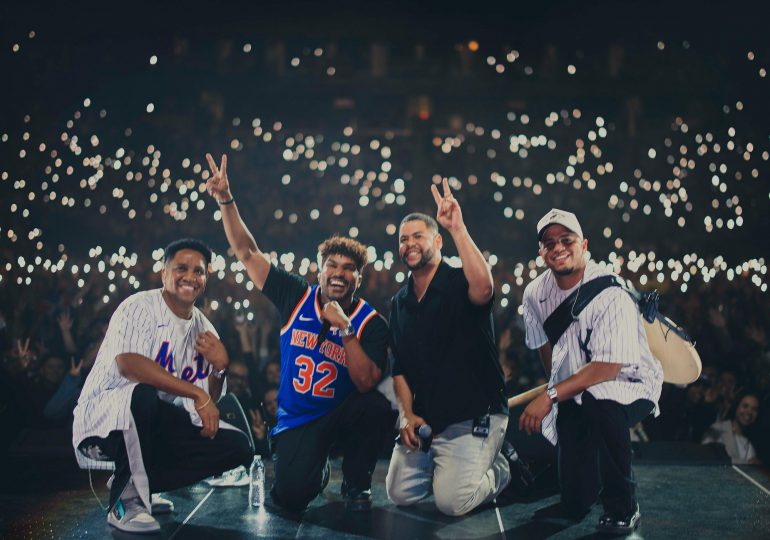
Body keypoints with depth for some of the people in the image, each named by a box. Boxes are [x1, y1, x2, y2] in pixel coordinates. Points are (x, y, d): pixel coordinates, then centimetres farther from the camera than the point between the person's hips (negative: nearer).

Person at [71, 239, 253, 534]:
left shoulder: (203, 329, 7)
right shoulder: (140, 307, -13)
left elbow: (209, 400, 8)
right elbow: (126, 363, -32)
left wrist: (219, 366, -14)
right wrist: (196, 394, -30)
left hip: (158, 425, 7)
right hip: (104, 420, -6)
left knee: (238, 446, -7)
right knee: (143, 393, -39)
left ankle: (137, 486, 1)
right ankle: (125, 500, -19)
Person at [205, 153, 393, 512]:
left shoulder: (371, 323, -10)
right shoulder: (297, 298, -4)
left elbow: (366, 383, -23)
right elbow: (246, 252, -2)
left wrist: (344, 329, -28)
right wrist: (226, 201, -11)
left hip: (342, 414, 0)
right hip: (295, 421, 1)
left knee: (377, 406, -34)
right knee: (290, 497, -22)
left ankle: (356, 483, -4)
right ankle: (316, 469, 19)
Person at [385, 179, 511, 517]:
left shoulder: (459, 283, -11)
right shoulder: (399, 303, 9)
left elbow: (482, 288, -39)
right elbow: (399, 368, 12)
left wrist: (458, 229, -41)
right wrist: (408, 415, -2)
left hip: (474, 415, -6)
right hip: (424, 418, 6)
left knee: (451, 502, -16)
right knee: (400, 494, 3)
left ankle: (497, 471, 14)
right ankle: (447, 462, 28)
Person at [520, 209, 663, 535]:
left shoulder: (611, 295, -21)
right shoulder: (536, 294, -2)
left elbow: (608, 367, -28)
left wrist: (551, 395, -31)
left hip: (628, 384, -4)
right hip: (574, 396, 4)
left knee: (599, 401, -42)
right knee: (574, 505, -8)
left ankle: (622, 506, -20)